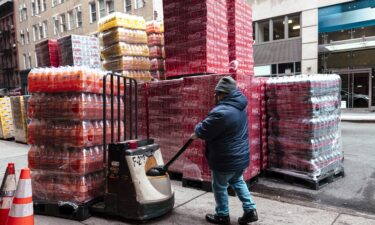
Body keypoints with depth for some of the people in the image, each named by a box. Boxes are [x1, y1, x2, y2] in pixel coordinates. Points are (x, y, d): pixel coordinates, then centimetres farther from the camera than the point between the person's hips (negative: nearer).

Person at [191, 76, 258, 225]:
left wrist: (196, 132, 4)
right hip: (240, 156, 9)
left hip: (226, 159, -8)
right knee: (237, 181, 26)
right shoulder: (239, 107, 5)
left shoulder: (221, 112, -28)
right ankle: (250, 210, 27)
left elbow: (204, 131, -18)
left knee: (220, 187, 12)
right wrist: (200, 131, 7)